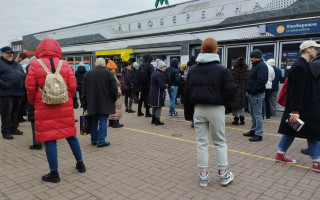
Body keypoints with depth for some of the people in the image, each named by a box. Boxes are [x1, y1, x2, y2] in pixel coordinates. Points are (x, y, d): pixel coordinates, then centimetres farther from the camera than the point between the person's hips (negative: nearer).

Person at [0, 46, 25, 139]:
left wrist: (22, 84, 10)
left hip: (18, 93, 7)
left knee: (15, 112, 15)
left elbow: (23, 75, 26)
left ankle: (14, 128, 26)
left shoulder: (17, 64, 19)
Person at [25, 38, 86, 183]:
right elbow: (73, 86, -2)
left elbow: (30, 87, -6)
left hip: (44, 108, -3)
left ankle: (54, 173, 12)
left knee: (49, 139, 4)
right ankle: (80, 164, 28)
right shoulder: (65, 65, 1)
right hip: (65, 107, 3)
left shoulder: (35, 65, -5)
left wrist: (33, 102, 11)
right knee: (71, 135, 16)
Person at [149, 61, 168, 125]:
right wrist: (166, 85, -5)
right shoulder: (159, 74, -21)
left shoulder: (154, 72, 9)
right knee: (158, 107, 1)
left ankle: (153, 120, 28)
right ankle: (157, 121, 9)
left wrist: (164, 85, 9)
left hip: (153, 93, 10)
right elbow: (162, 85, -26)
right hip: (158, 94, -10)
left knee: (154, 106, 18)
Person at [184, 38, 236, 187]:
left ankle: (203, 175, 14)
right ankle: (223, 174, 18)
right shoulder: (222, 69, -8)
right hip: (216, 109, -3)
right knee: (220, 142, 11)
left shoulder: (192, 70, 5)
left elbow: (187, 93, 6)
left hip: (199, 109, 3)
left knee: (202, 143, 9)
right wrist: (222, 100, 9)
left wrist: (188, 113, 12)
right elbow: (230, 91, -13)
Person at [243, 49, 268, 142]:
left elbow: (261, 81, -24)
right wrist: (248, 90, 12)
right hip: (251, 93, 10)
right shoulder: (255, 65, 17)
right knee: (253, 113, 18)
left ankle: (259, 134, 2)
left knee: (257, 115, -5)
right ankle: (253, 130, 29)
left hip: (257, 94, -10)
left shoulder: (262, 66, -15)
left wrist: (253, 90, -21)